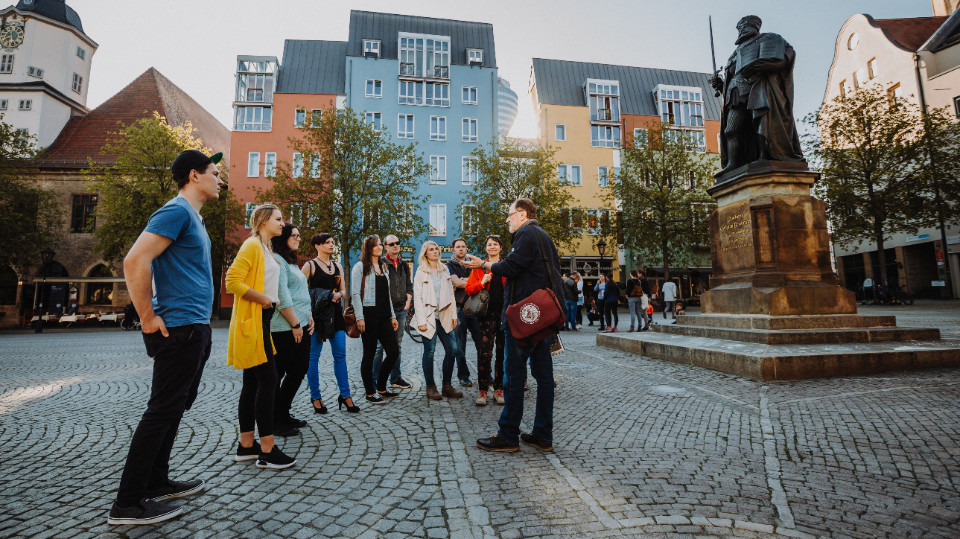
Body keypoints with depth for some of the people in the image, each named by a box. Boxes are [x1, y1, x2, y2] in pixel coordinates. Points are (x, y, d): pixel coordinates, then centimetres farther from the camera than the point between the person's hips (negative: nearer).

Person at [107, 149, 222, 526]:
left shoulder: (192, 216, 18)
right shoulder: (176, 211, -13)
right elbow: (135, 262, -23)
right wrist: (149, 319, -18)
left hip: (194, 329, 10)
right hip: (179, 329, -10)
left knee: (174, 408, 16)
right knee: (163, 411, -2)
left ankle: (157, 483, 29)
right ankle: (128, 504, 10)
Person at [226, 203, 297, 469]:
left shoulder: (266, 248, 20)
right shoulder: (252, 245, -10)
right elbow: (233, 281, -20)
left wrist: (272, 301, 13)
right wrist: (264, 299, -16)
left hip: (261, 321, 10)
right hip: (251, 321, -10)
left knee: (252, 383, 11)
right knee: (268, 380, -10)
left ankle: (246, 445, 20)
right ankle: (267, 450, -4)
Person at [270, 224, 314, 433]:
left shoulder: (292, 262, 21)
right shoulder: (276, 260, -10)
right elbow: (281, 296, -17)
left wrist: (309, 316, 11)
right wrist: (295, 324, -16)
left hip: (301, 327, 10)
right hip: (284, 329, -10)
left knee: (299, 370, 14)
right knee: (277, 374, 1)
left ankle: (283, 414, 26)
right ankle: (274, 421, 13)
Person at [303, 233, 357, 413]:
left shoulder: (338, 266, 15)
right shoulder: (310, 266, -1)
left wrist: (339, 294, -6)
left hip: (335, 313, 5)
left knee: (340, 355, 3)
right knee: (313, 356, 2)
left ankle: (345, 395, 10)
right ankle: (315, 397, 14)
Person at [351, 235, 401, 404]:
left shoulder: (383, 267, 19)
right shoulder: (360, 267, -2)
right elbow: (355, 294, -9)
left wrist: (393, 316, 16)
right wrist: (360, 317, -16)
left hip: (384, 315, 7)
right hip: (369, 314, -7)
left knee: (394, 352, 5)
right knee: (369, 354, 1)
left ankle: (381, 388, 21)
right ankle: (370, 393, 14)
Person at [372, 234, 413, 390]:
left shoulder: (403, 264, 14)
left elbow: (409, 285, 19)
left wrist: (408, 302, 8)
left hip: (401, 310, 6)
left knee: (397, 345, 12)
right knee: (380, 345, -3)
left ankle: (395, 378, 22)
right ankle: (374, 379, 8)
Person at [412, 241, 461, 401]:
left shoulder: (445, 270, 15)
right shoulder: (421, 272, 1)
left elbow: (451, 294, 14)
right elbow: (417, 297, -4)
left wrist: (454, 315, 7)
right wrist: (421, 320, -12)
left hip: (444, 316, 5)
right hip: (429, 317, -5)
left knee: (452, 350, 1)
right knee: (429, 351, -1)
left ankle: (447, 386, 13)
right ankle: (430, 387, 11)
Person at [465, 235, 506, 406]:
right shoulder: (479, 267, 9)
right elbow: (468, 289, 5)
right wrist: (482, 283, -11)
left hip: (504, 313, 2)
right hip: (486, 314, -1)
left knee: (502, 352, 6)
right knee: (484, 352, -8)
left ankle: (499, 389, 17)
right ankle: (482, 390, 4)